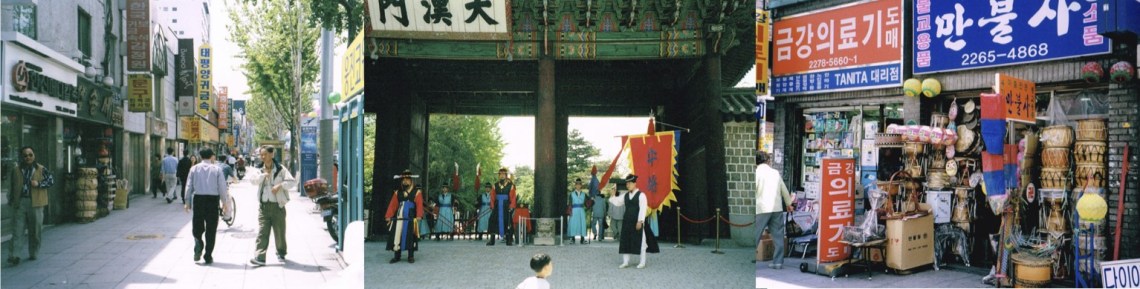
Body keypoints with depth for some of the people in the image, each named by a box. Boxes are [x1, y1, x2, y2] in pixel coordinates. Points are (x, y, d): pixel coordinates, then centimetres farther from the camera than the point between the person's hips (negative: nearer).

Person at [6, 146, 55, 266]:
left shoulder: (41, 169, 7)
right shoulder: (16, 171, 10)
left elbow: (52, 180, 4)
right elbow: (11, 187, 14)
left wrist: (39, 184, -11)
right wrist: (10, 202, 9)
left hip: (35, 203, 0)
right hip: (20, 202, 0)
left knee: (35, 230, 7)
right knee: (17, 230, -6)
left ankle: (32, 254, 19)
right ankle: (12, 255, -8)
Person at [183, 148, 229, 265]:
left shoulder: (194, 168, 4)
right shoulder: (216, 169, -1)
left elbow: (189, 186, 5)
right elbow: (222, 187, -1)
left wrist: (187, 202, 12)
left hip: (198, 198, 1)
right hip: (213, 199, -1)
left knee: (197, 226, 13)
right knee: (211, 229, 6)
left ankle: (198, 245, -13)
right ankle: (208, 256, 8)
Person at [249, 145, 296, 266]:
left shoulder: (280, 169, -1)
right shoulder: (260, 170, 10)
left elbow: (293, 181, -10)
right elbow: (253, 180, -8)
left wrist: (280, 185, -23)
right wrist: (264, 175, -20)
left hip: (277, 205, -2)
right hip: (264, 205, 2)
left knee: (280, 232, 7)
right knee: (262, 232, -7)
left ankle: (281, 253, 27)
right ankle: (260, 257, -11)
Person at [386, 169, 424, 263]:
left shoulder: (417, 192, 2)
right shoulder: (397, 192, 13)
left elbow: (419, 204, -9)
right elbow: (392, 205, 9)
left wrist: (419, 216, -21)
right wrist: (388, 216, 0)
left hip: (411, 218, -3)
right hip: (398, 218, 3)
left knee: (410, 237, -3)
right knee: (397, 236, 2)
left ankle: (411, 256, 7)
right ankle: (397, 256, 11)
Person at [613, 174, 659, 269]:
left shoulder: (641, 195, -7)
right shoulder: (626, 196, 13)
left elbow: (643, 209, -13)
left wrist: (640, 221, -19)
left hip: (637, 222, -6)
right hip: (627, 221, 6)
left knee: (640, 241, 1)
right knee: (625, 241, 6)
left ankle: (642, 263, 9)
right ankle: (625, 262, 13)